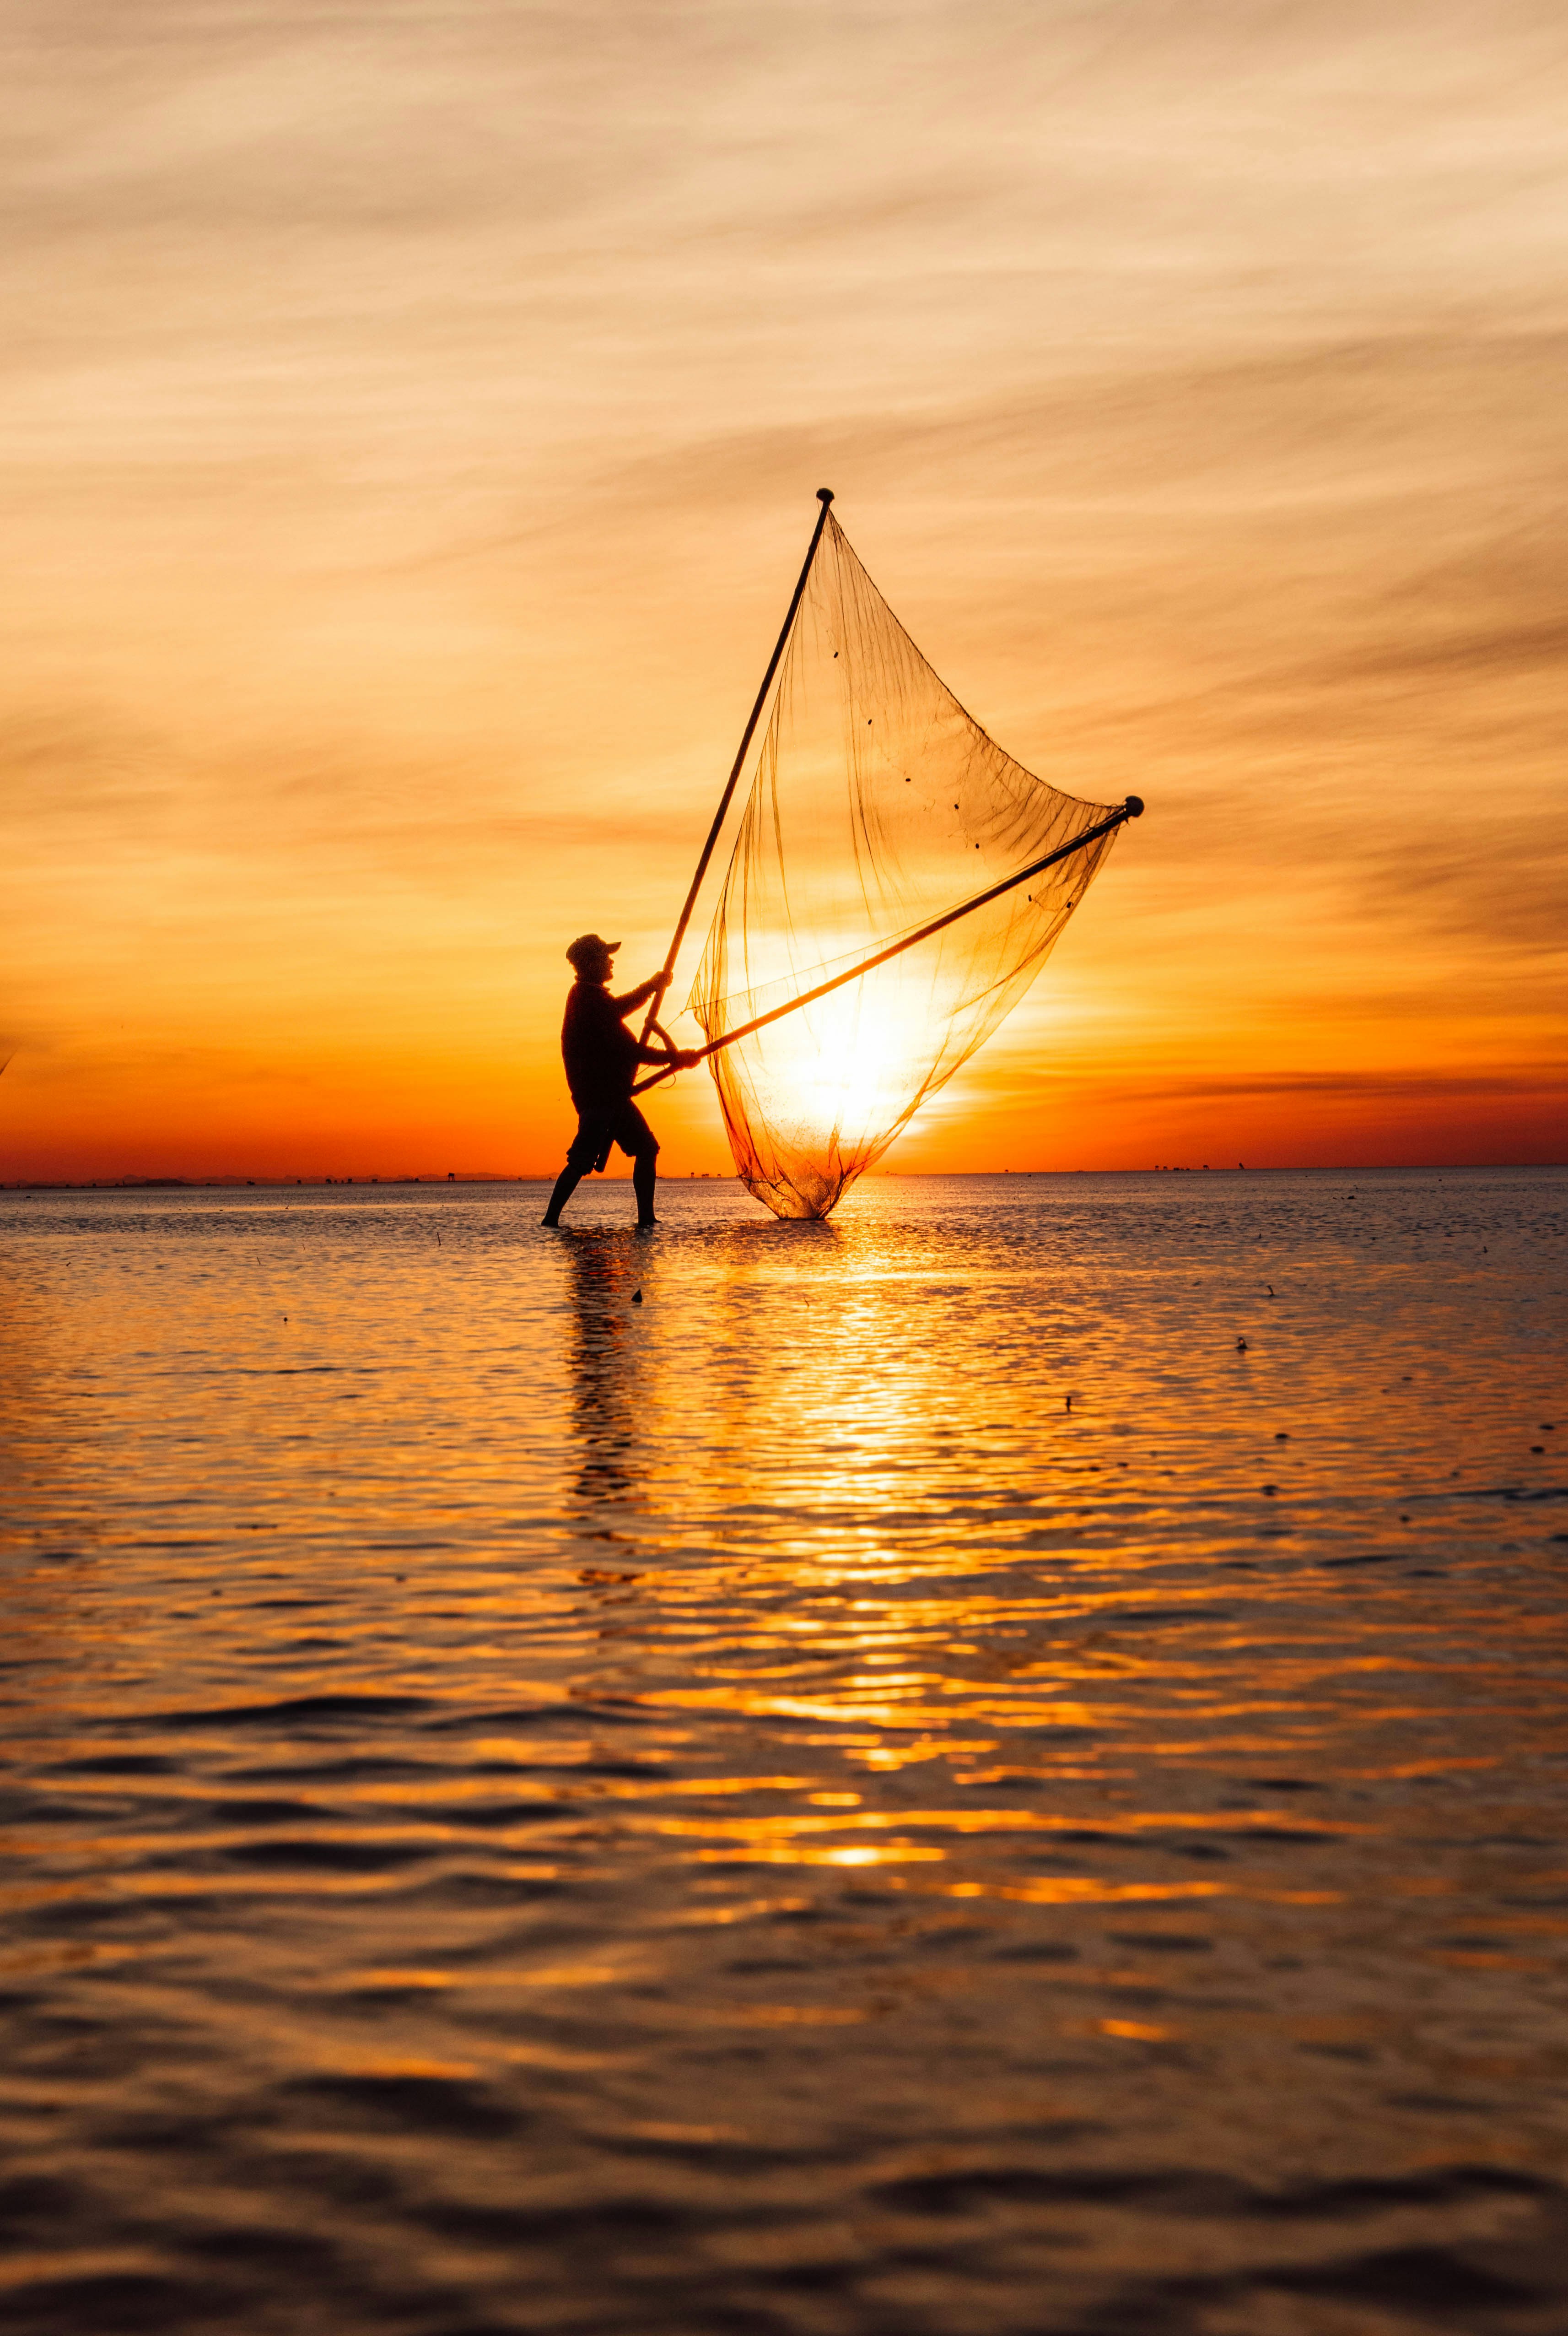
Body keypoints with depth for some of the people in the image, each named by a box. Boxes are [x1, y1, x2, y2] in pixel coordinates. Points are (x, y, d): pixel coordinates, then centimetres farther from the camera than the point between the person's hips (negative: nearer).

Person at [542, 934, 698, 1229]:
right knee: (582, 1160, -12)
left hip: (612, 1094, 11)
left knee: (647, 1149, 11)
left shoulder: (587, 994, 13)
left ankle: (646, 1218, 13)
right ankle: (551, 1219, -8)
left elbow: (618, 1008, 35)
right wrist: (674, 1058, -11)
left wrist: (653, 986, 25)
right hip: (599, 1095, -11)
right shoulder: (589, 999, -18)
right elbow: (628, 1049, -19)